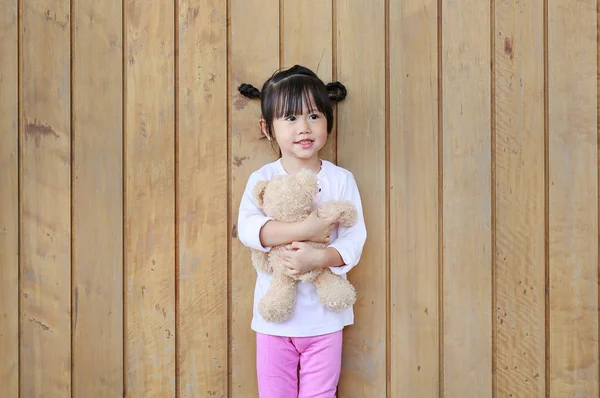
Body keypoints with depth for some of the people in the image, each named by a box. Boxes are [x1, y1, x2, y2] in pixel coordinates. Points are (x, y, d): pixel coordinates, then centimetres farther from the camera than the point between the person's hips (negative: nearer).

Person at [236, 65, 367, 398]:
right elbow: (247, 229, -19)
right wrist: (304, 230, -28)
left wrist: (318, 258, -26)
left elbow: (355, 237, -8)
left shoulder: (341, 180, -3)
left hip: (324, 316, 0)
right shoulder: (262, 179, -4)